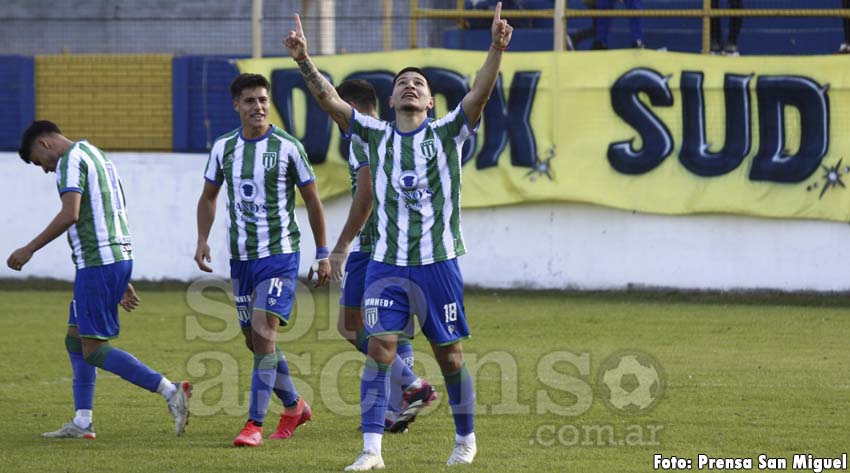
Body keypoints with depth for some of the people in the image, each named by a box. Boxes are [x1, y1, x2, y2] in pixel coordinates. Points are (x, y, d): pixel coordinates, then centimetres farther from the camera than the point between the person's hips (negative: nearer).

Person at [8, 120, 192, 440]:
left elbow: (70, 214, -22)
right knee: (75, 339, 15)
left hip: (97, 263, -10)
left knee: (93, 349, -7)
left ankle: (171, 392, -16)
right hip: (119, 258, 10)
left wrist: (30, 249, -15)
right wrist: (123, 282, 27)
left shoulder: (71, 160, -8)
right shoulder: (99, 158, 23)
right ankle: (82, 423, 12)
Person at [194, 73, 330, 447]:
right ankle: (294, 406, 32)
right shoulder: (223, 148, 5)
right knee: (255, 341, 11)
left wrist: (323, 254, 2)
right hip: (240, 257, 5)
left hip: (280, 253, -5)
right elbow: (209, 196, 18)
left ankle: (254, 425, -16)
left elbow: (312, 200, 2)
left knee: (263, 331, -17)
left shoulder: (287, 147, -5)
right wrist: (202, 241, 3)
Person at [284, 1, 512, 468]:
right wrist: (304, 61, -14)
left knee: (449, 355, 6)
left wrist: (495, 50, -29)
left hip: (438, 263, -1)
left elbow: (479, 94, -13)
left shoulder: (446, 133, 2)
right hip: (387, 263, 1)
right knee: (379, 349, -9)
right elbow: (330, 100, -1)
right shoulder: (377, 135, 8)